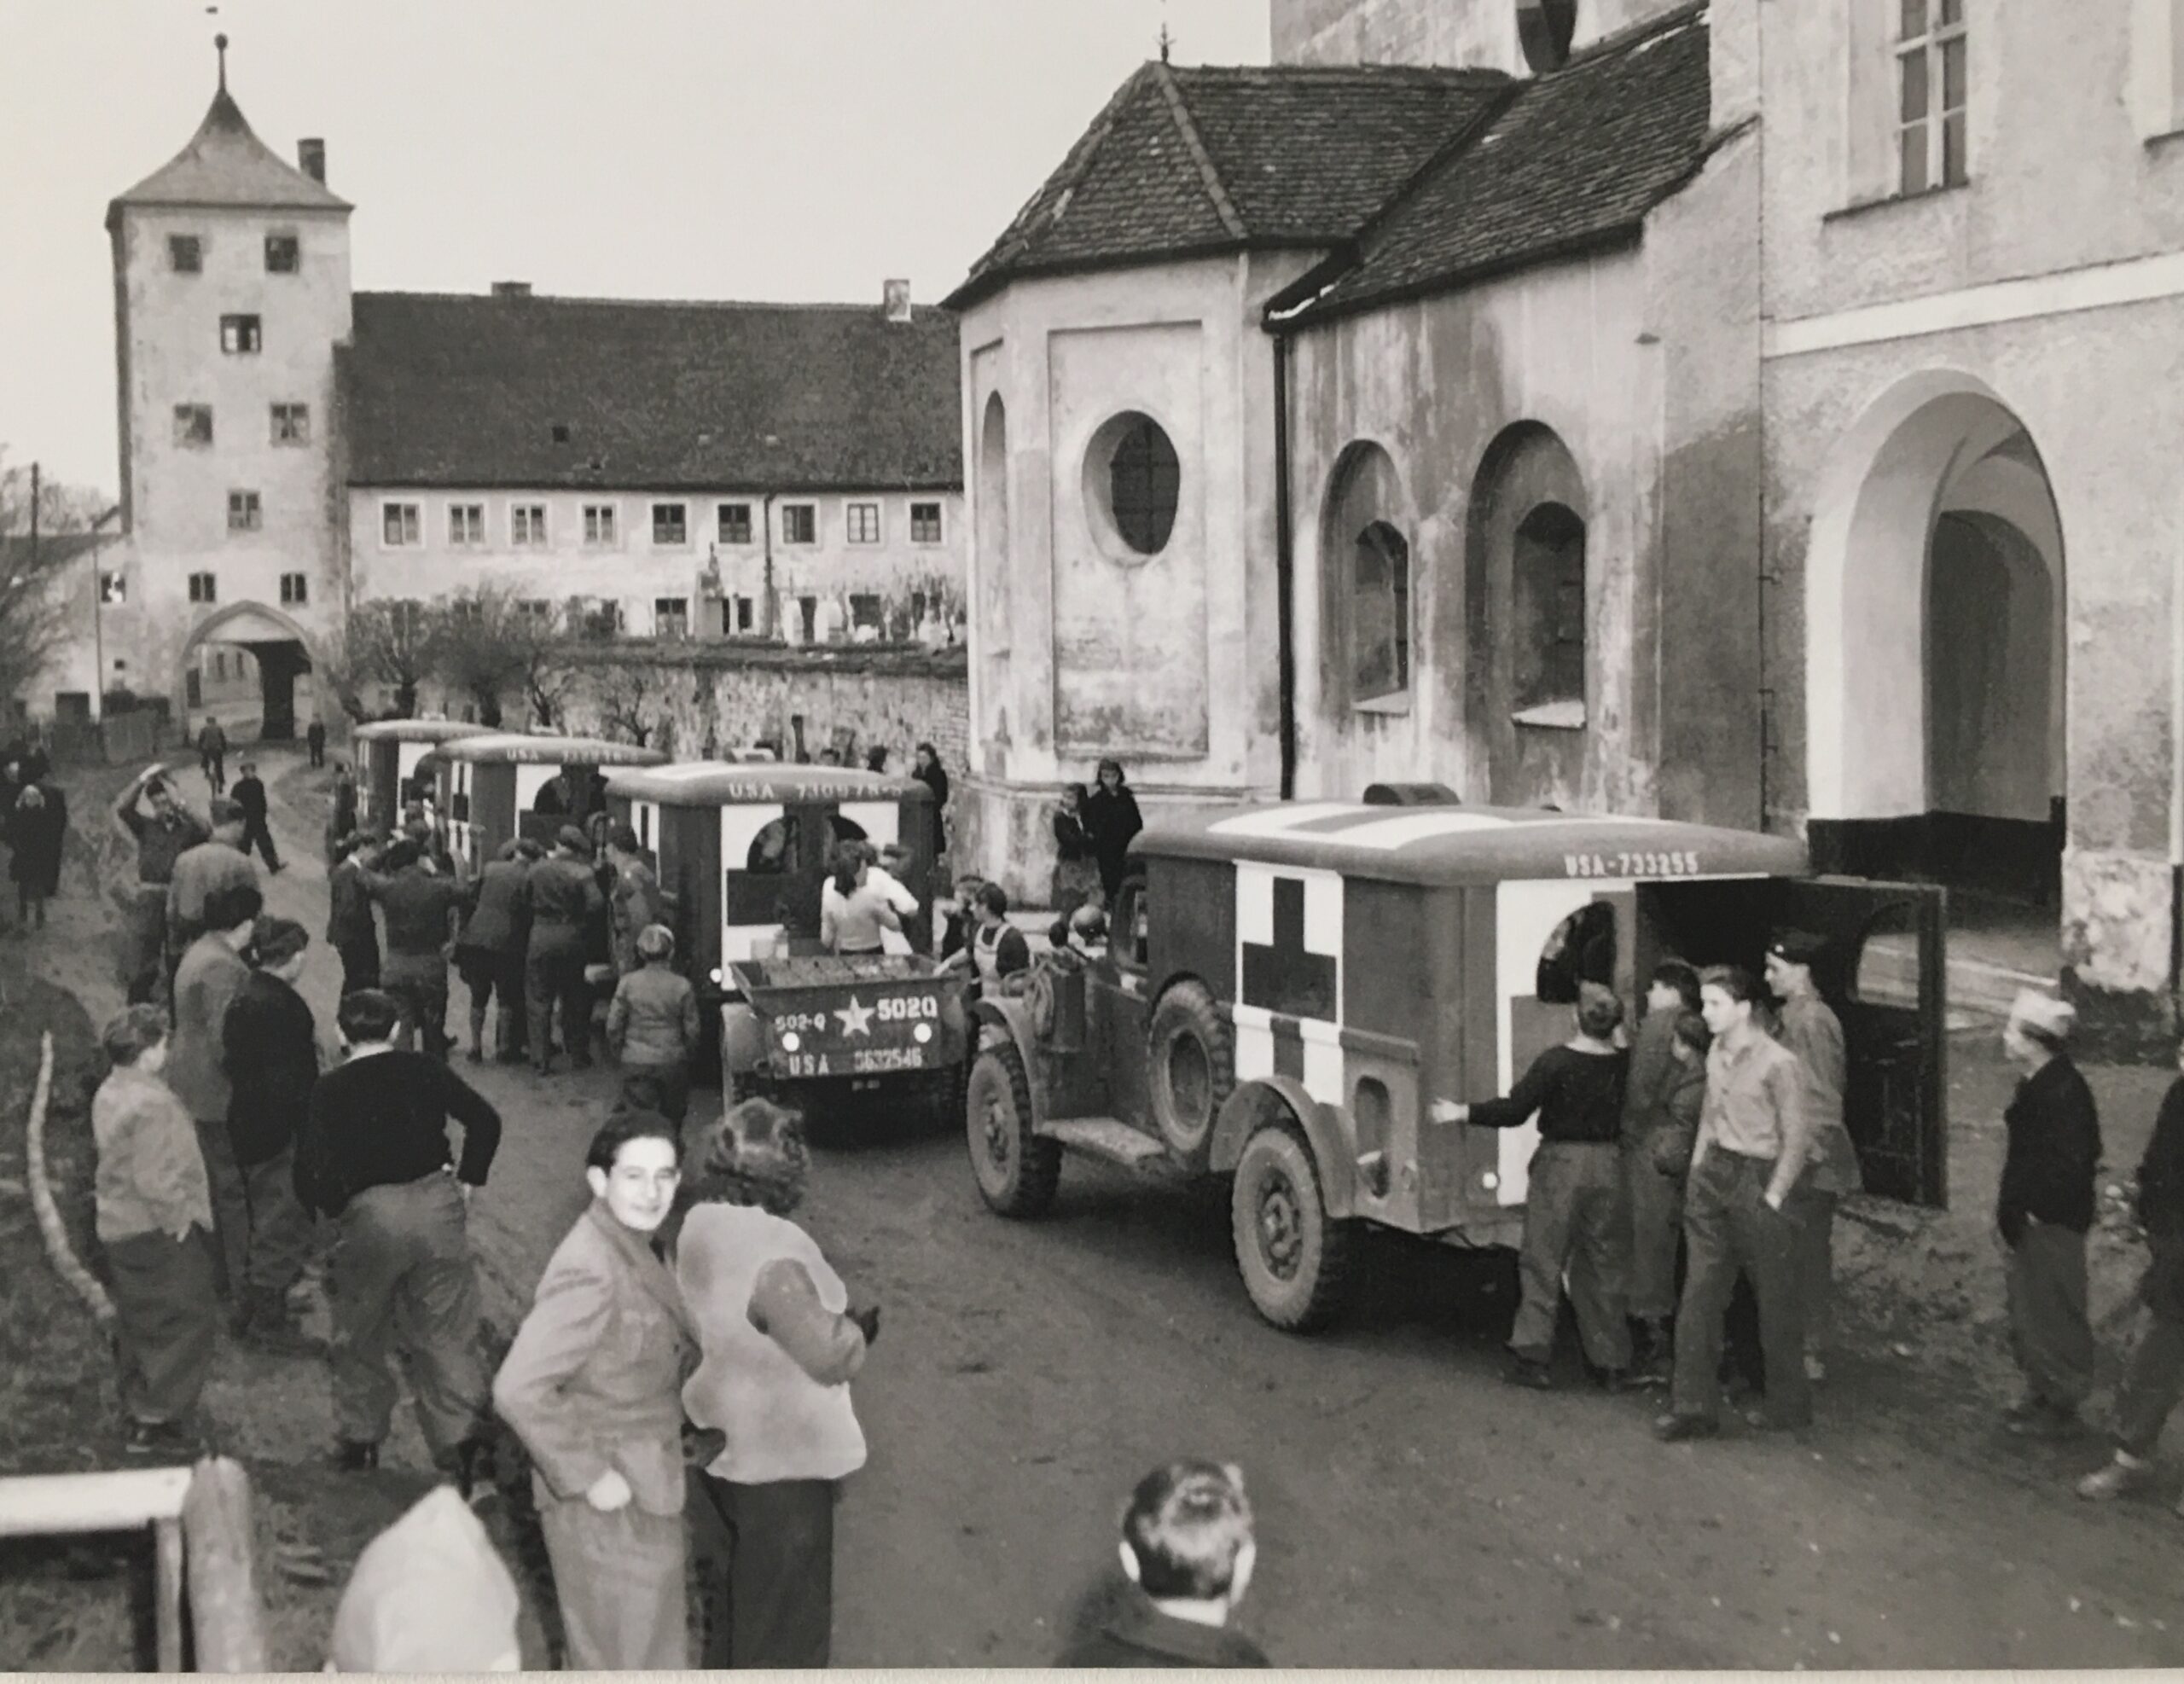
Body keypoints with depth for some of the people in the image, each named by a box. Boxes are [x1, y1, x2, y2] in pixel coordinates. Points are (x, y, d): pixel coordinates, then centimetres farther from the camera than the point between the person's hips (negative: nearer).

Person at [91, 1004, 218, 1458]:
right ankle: (157, 1423, -1)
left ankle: (140, 1414, 28)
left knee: (137, 1326, 19)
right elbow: (154, 1178, -28)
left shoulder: (107, 1095, 7)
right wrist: (178, 1220, -15)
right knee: (185, 1324, -1)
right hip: (160, 1233, -10)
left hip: (117, 1228, 10)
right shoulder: (152, 1104, -24)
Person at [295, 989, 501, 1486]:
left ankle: (358, 1443, 26)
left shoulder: (330, 1088, 1)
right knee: (447, 1333, 7)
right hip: (436, 1202, 1)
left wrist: (336, 1208, 13)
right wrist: (467, 1181, 12)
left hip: (367, 1215, -1)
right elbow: (485, 1120, 2)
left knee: (361, 1338, 17)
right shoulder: (424, 1070, 5)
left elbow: (311, 1171, -5)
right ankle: (463, 1441, 1)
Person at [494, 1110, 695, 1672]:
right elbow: (519, 1390, -32)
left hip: (644, 1490, 9)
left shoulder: (631, 1248, 3)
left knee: (656, 1640, 24)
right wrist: (588, 1477, -24)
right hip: (610, 1503, -9)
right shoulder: (591, 1272, -26)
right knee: (623, 1658, 6)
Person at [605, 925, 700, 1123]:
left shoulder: (627, 983, -6)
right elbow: (692, 1029, -3)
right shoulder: (682, 986, -8)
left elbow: (613, 1025, -2)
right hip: (672, 1062, -1)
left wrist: (618, 1053, 14)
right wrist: (690, 1054, 15)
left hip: (635, 1064, 1)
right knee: (672, 1120, 11)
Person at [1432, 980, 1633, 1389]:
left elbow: (1514, 1110, -14)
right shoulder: (1623, 1064, -4)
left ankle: (1534, 1358, 5)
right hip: (1608, 1164, 4)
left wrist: (1463, 1113, -5)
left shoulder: (1556, 1061, -14)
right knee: (1603, 1264, 13)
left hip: (1561, 1163, -4)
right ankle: (1612, 1363, 17)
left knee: (1542, 1262, 6)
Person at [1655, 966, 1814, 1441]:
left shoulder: (1778, 1063, -12)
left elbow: (1795, 1138, -10)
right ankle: (1694, 1407, 3)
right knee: (1699, 1295, 1)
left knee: (1775, 1301, 5)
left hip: (1758, 1179, -6)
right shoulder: (1716, 1053, 10)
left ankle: (1789, 1406, 20)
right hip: (1713, 1173, 6)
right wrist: (1697, 1171, 10)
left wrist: (1773, 1197, -12)